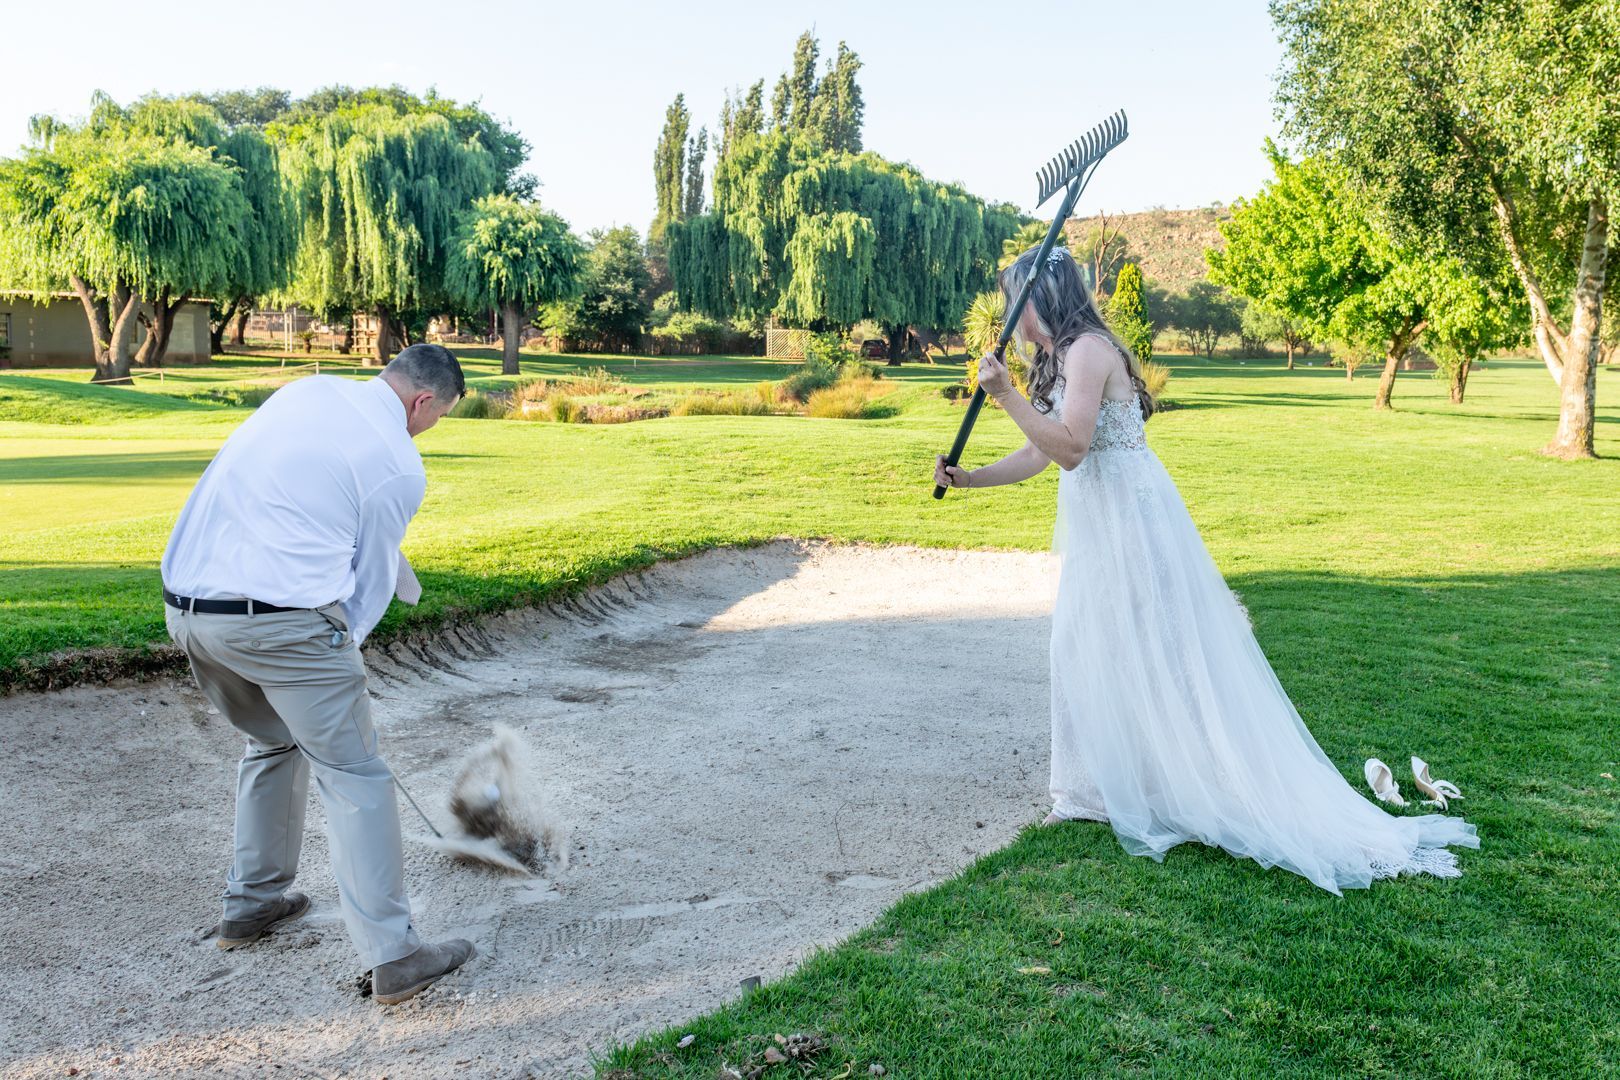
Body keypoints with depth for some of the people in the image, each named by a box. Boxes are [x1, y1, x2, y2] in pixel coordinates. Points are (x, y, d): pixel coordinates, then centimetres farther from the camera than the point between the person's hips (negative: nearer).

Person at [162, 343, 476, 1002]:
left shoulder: (308, 391, 14)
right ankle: (393, 957, 1)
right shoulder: (400, 465, -5)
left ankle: (250, 905, 38)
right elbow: (372, 580, 3)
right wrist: (341, 647, 19)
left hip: (186, 603, 8)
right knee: (354, 779, 0)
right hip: (281, 619, -8)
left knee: (272, 745, 27)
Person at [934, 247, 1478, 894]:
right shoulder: (1058, 360, 14)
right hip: (1098, 530, 10)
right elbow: (1040, 454, 17)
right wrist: (968, 478, 12)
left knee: (1158, 664, -3)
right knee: (1087, 655, 13)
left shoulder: (1088, 350, -16)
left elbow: (1070, 448, -24)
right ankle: (1101, 792, 23)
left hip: (1131, 523, -10)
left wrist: (1006, 395, -24)